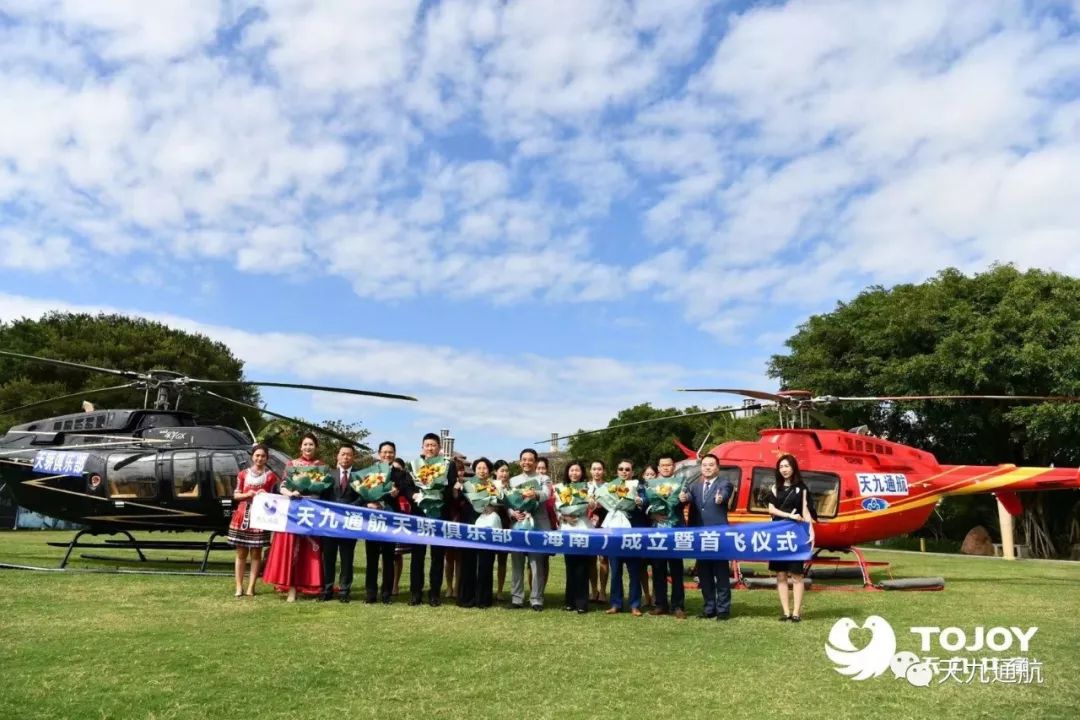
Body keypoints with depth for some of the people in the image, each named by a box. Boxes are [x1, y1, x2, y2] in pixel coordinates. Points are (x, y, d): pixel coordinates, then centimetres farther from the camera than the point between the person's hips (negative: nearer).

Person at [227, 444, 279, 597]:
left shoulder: (271, 476, 2)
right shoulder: (243, 474, 7)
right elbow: (236, 495, 8)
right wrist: (248, 494, -10)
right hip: (242, 516, 2)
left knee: (256, 553, 2)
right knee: (241, 553, 5)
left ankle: (251, 586, 6)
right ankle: (239, 586, 9)